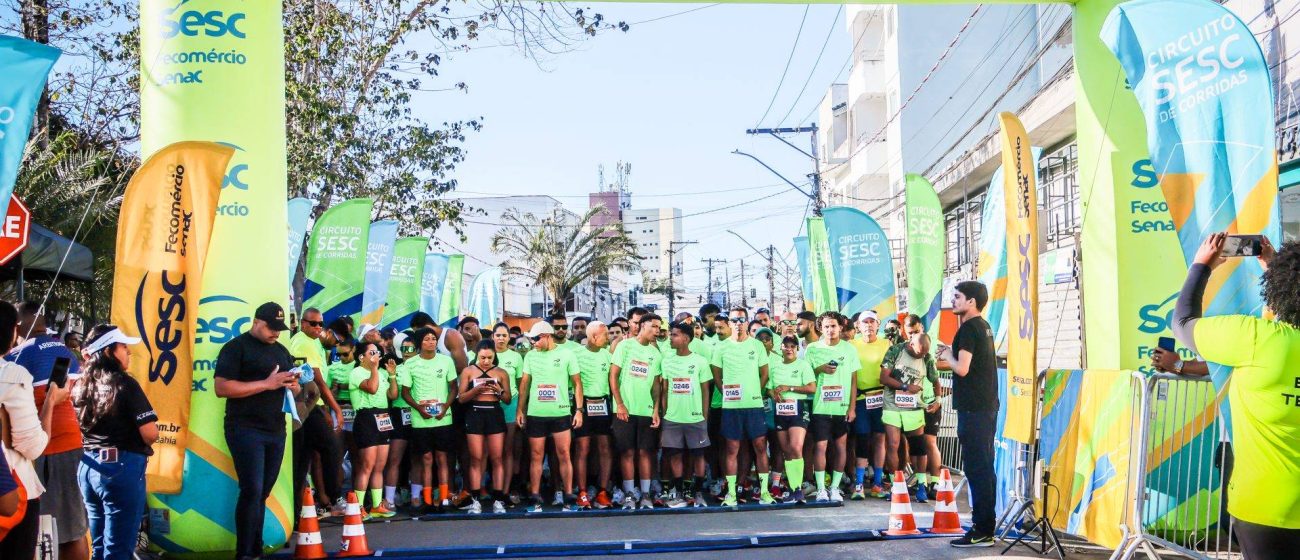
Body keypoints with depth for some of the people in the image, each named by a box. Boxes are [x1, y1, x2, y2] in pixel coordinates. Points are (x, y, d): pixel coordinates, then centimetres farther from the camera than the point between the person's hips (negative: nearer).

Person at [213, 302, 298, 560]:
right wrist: (267, 384, -18)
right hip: (246, 430, -6)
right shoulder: (236, 347, -4)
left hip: (276, 431, 6)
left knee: (263, 492, 7)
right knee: (252, 490, -12)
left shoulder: (282, 351, 17)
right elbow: (221, 388, -14)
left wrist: (293, 385, -1)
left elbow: (294, 389, 25)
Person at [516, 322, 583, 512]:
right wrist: (520, 410, 6)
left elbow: (577, 383, 3)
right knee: (536, 455, 3)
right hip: (535, 414, 2)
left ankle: (568, 495, 4)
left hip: (561, 413, -2)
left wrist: (579, 410, -3)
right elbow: (524, 384, 12)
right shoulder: (530, 356, 8)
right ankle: (535, 496, 7)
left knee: (564, 454, -2)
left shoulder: (566, 355, 0)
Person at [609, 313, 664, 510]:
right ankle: (629, 494, 5)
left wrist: (656, 409, -1)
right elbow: (613, 375, -2)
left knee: (644, 452, 2)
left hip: (646, 410, 3)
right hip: (625, 410, -3)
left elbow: (656, 384, 10)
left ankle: (645, 494, 6)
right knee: (627, 452, 0)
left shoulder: (656, 353, 11)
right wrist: (619, 404, -9)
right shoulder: (625, 346, 1)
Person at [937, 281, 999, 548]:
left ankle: (982, 531, -7)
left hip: (973, 409, -10)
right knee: (984, 467, 13)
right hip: (987, 406, 10)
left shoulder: (969, 329, -14)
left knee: (976, 468, -8)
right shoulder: (983, 326, 15)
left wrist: (947, 355, -5)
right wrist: (952, 353, 12)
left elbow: (962, 368, -22)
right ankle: (985, 525, 19)